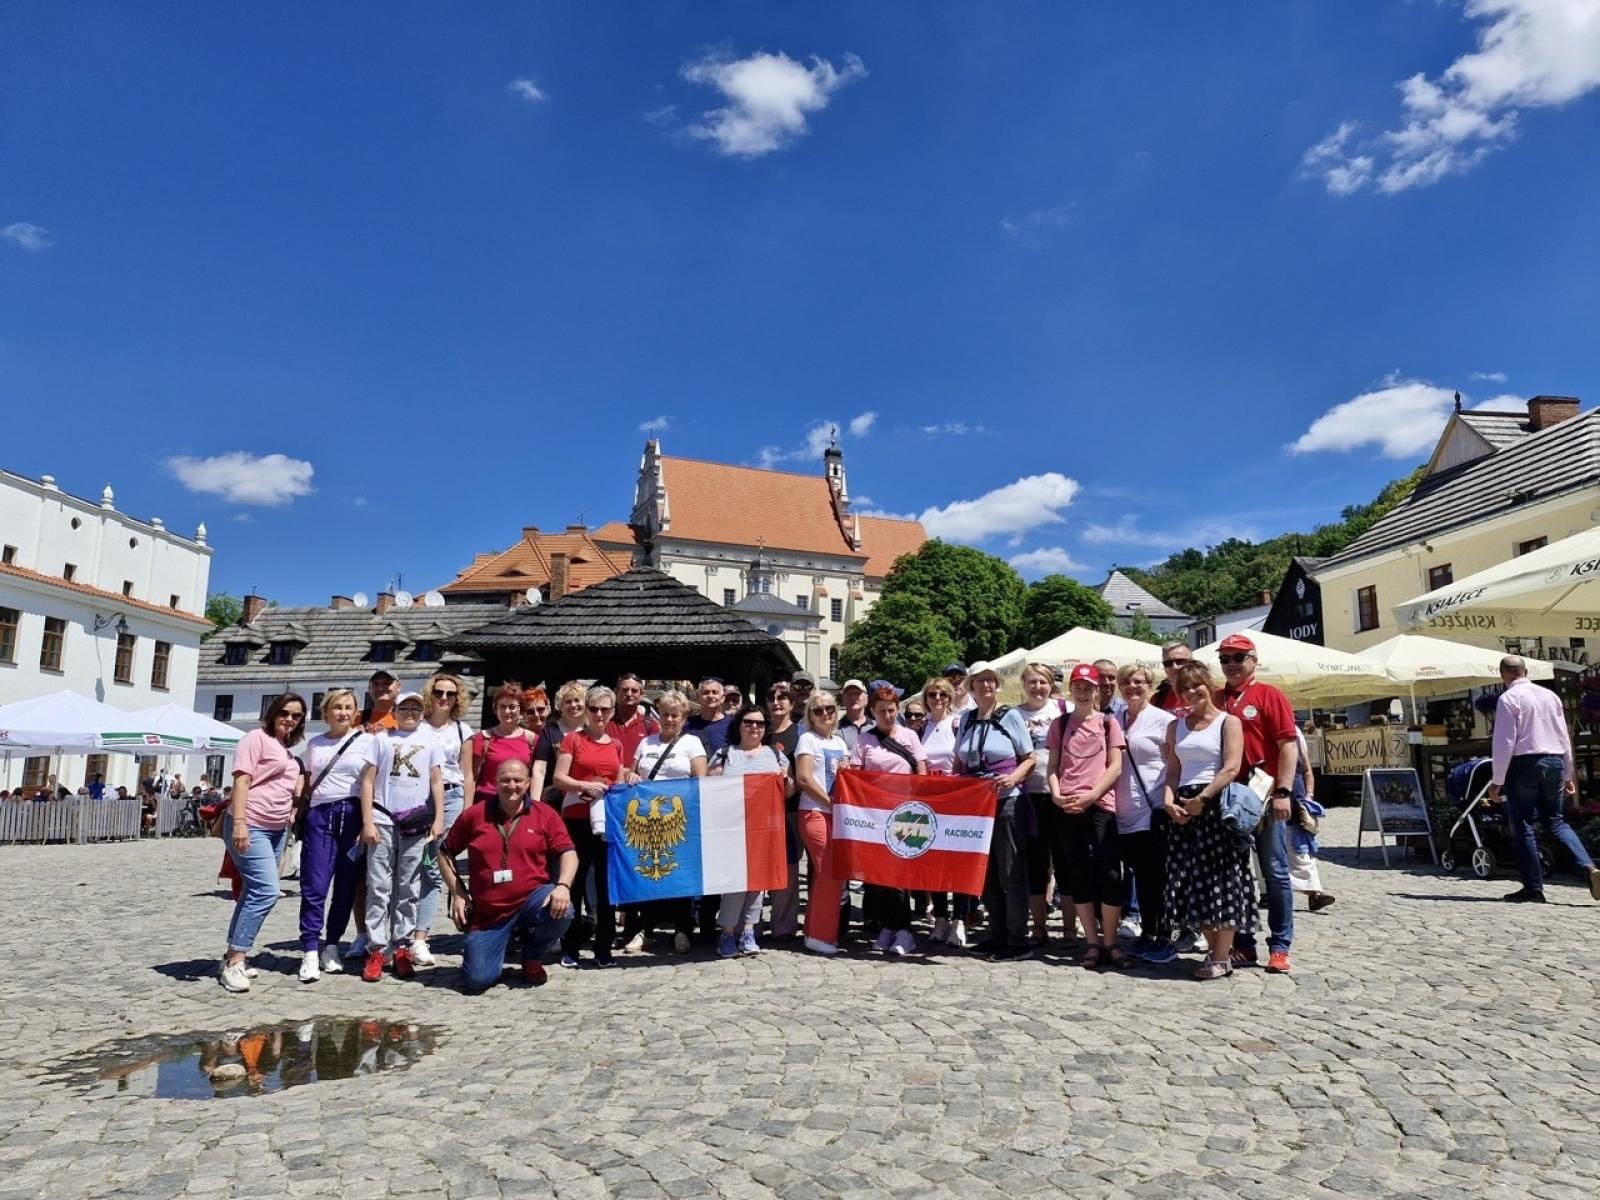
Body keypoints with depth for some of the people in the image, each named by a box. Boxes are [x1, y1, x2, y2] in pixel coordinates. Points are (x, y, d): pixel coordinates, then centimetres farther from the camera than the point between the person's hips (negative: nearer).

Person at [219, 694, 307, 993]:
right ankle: (234, 962, -12)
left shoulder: (287, 751, 19)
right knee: (266, 890, -17)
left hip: (276, 830, 9)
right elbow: (242, 781, -15)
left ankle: (233, 957, 20)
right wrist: (239, 822, -23)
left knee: (254, 892, 11)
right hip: (250, 827, -9)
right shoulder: (257, 738, -5)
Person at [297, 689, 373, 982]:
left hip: (352, 815, -2)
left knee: (346, 887, 4)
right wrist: (300, 812, 9)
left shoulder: (366, 741, 2)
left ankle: (331, 947, 17)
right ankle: (310, 953, -3)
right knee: (314, 886, -6)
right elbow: (306, 784, 21)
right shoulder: (314, 744, 14)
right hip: (319, 815, 2)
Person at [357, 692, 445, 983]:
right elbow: (368, 781, 4)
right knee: (379, 886, -2)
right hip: (383, 819, -1)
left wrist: (438, 819, 2)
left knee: (408, 888, 6)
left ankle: (401, 948, 13)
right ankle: (376, 950, 3)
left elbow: (437, 781, 9)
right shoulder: (382, 739, 6)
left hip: (416, 822, 1)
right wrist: (367, 822, -3)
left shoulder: (429, 740, 9)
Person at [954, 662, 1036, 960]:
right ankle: (997, 934, 23)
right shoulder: (966, 719, 11)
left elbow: (1029, 759, -1)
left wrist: (1014, 778, -18)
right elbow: (960, 762, 20)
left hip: (1007, 803, -5)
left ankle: (1018, 941, 6)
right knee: (985, 873, 11)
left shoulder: (1010, 716, -2)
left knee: (1011, 872, -1)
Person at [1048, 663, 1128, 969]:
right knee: (1079, 875, 5)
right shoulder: (1060, 724, 13)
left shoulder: (1108, 722, 7)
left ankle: (1110, 942, 8)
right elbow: (1053, 766, 12)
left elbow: (1115, 767, 1)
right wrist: (1056, 794, -7)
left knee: (1110, 874, -7)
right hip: (1068, 808, 2)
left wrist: (1090, 796, -11)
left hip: (1101, 805, -2)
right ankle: (1093, 942, 14)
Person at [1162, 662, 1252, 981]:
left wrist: (1201, 799, -16)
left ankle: (1223, 957, 5)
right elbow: (1173, 770, 12)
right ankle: (1213, 948, 19)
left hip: (1216, 805, -5)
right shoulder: (1176, 726, 16)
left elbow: (1231, 768, -11)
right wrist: (1169, 799, -5)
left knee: (1221, 879, -2)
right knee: (1192, 879, 6)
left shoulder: (1228, 721, -1)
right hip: (1184, 808, 5)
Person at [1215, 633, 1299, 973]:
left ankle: (1280, 947, 11)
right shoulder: (1215, 700, 10)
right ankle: (1242, 944, 18)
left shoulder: (1269, 696, -2)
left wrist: (1283, 792, -15)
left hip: (1265, 798, -4)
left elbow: (1288, 745, -8)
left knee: (1275, 873, 3)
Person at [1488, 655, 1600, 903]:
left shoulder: (1508, 698, -7)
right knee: (1556, 821, 17)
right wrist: (1568, 775, 24)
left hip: (1524, 763, -6)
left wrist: (1497, 781, -9)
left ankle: (1533, 888, 4)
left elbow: (1504, 742, -13)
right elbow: (1565, 738, 17)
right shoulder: (1550, 695, 12)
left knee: (1524, 826, 2)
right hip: (1555, 761, 6)